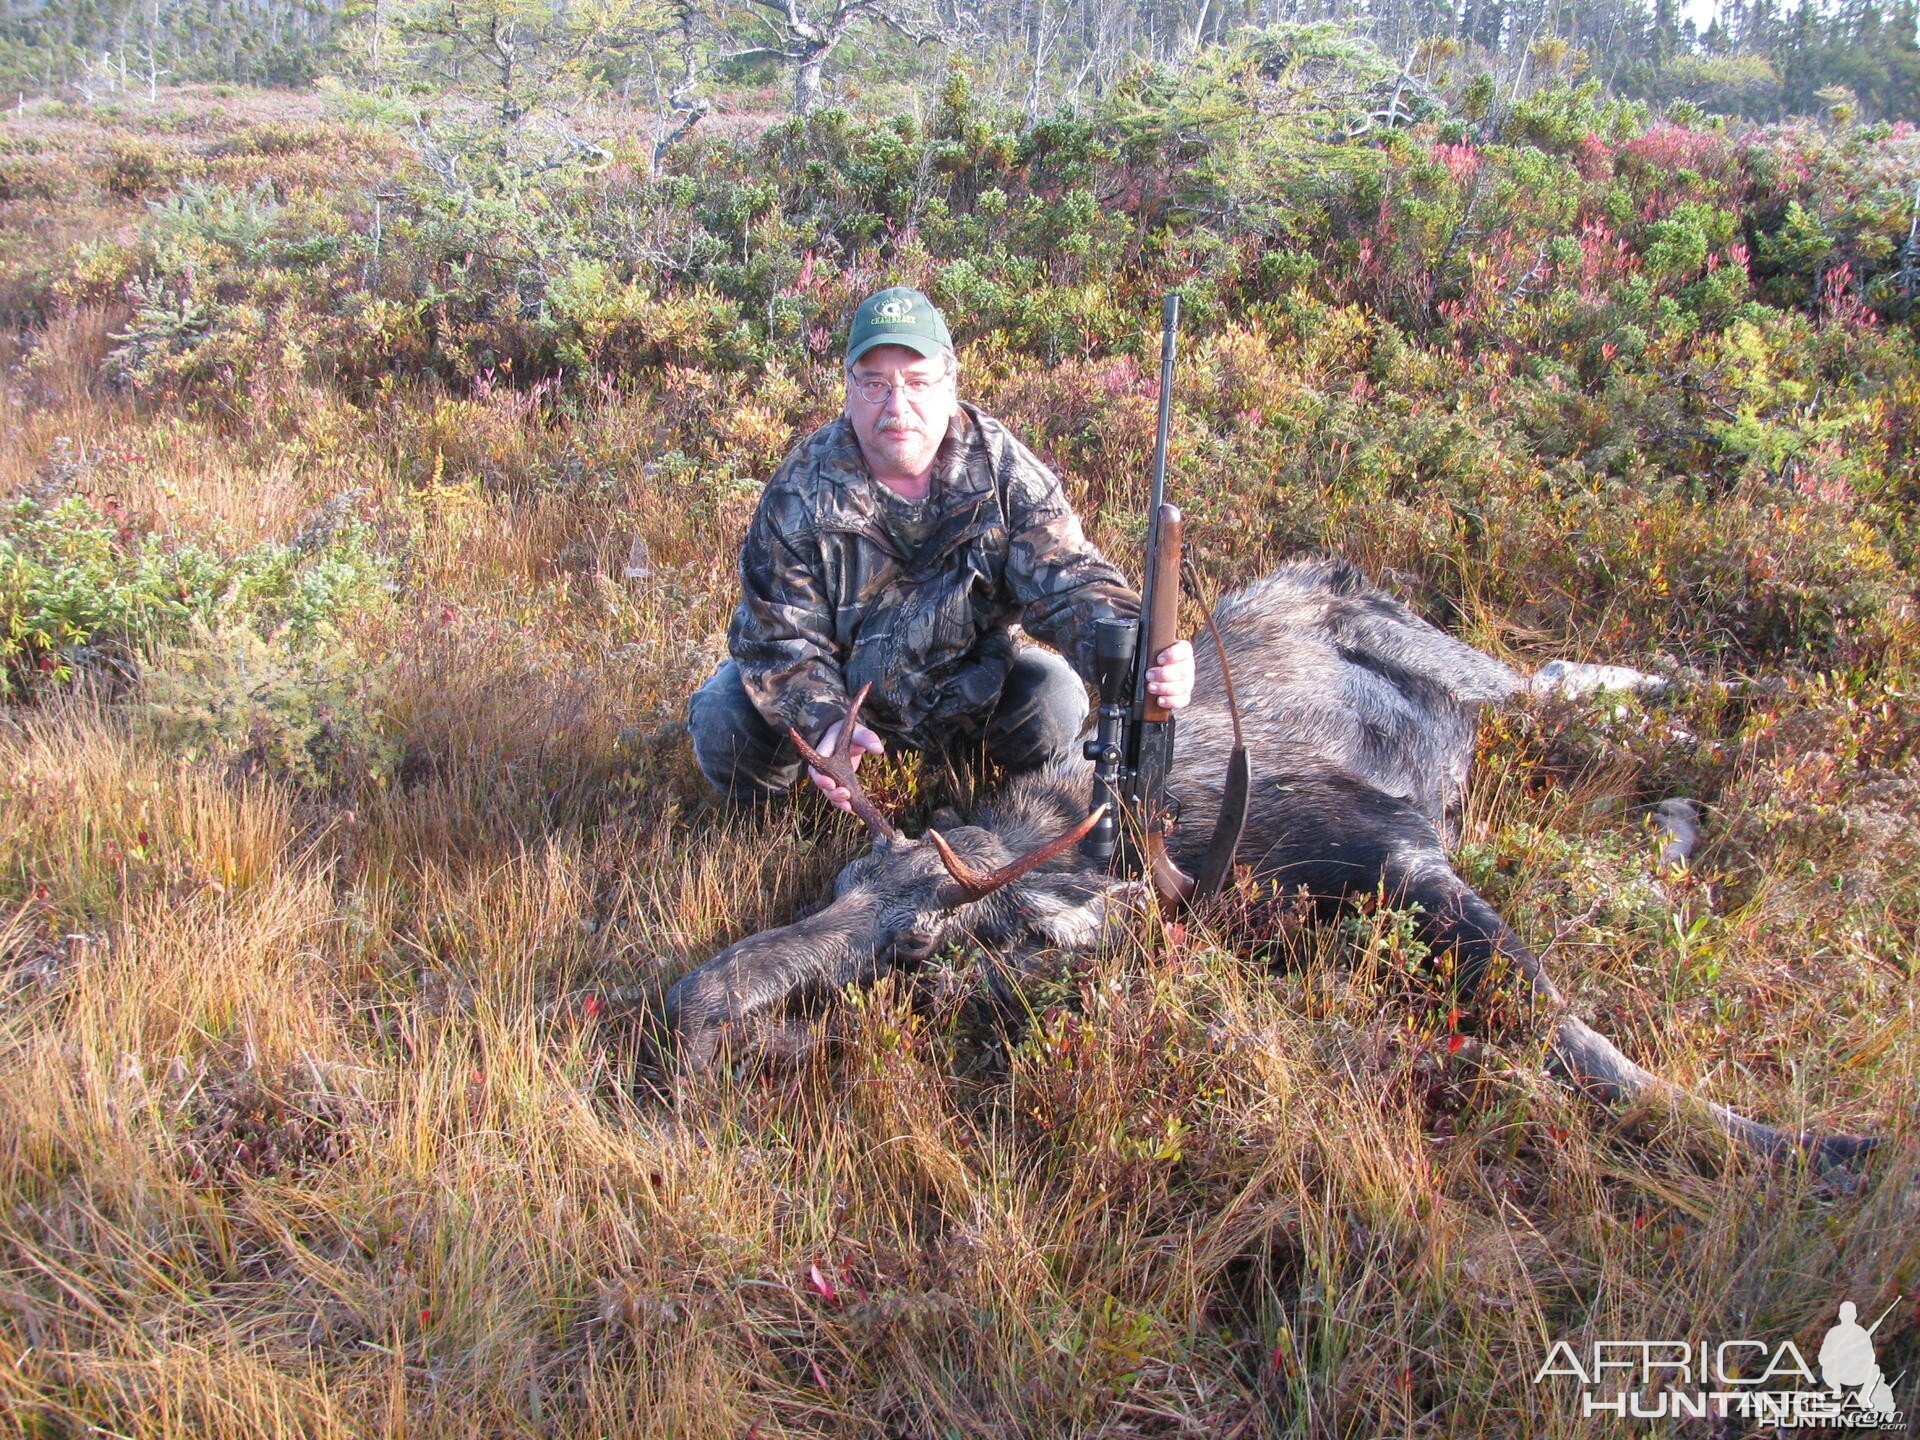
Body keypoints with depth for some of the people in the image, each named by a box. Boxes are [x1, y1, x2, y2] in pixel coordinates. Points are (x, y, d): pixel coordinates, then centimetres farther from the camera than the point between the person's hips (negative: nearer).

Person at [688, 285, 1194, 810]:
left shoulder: (1005, 469, -16)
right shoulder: (802, 491, -19)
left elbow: (1067, 578, -25)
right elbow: (780, 636, -19)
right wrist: (825, 725, -40)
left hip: (967, 687, 1)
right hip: (838, 688, 0)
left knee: (1055, 702, -26)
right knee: (725, 725, -24)